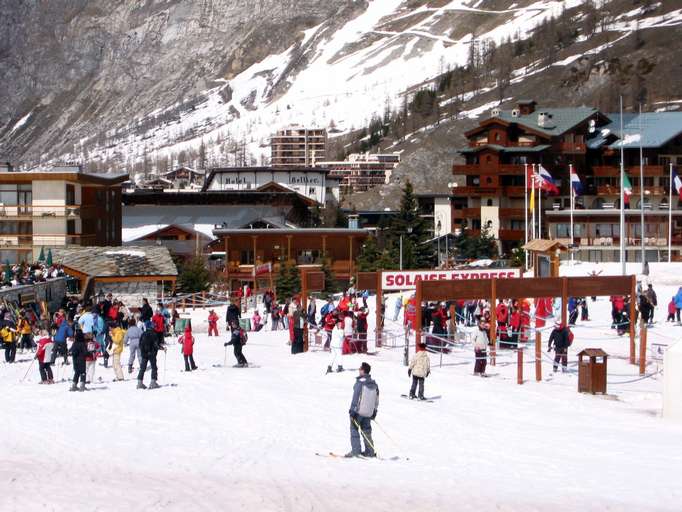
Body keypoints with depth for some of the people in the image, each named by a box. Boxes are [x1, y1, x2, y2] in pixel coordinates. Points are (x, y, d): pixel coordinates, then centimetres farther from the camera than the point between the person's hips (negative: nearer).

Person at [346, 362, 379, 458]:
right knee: (366, 431, 15)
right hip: (369, 412, 7)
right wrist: (375, 411, 22)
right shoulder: (374, 383, 7)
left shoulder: (360, 382, -15)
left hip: (359, 411, -7)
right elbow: (376, 399, 13)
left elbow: (356, 397, -16)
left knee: (354, 429, 2)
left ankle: (355, 451, -4)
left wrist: (352, 411, -12)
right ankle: (370, 451, 14)